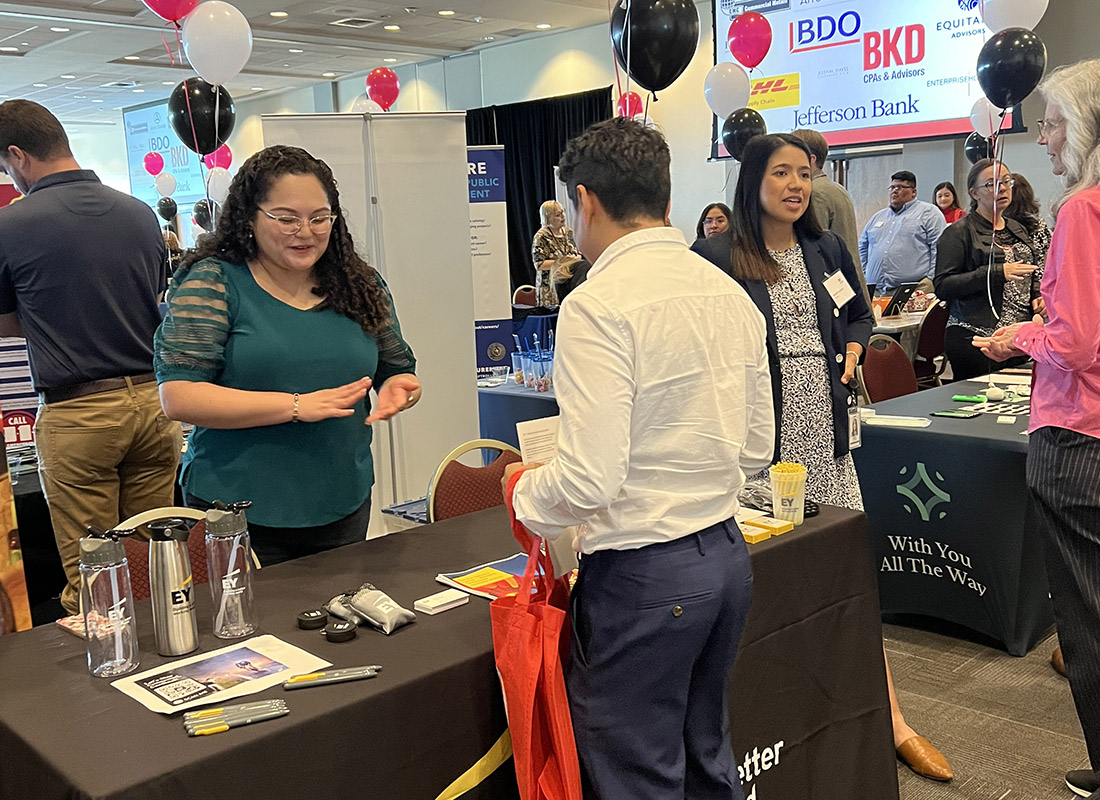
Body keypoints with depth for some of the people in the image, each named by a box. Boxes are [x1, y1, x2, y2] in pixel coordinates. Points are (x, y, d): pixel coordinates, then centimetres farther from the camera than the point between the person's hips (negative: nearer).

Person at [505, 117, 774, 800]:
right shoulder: (732, 293, 6)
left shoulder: (598, 305, -18)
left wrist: (525, 493, -3)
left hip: (643, 574, -8)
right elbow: (756, 450, 11)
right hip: (727, 553, 8)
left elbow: (590, 480, -22)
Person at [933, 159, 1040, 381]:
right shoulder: (960, 232, -4)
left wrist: (1037, 298, 7)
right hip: (974, 338, -6)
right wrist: (997, 272, -19)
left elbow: (1032, 274, 30)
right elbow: (942, 286, -13)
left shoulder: (1018, 230, 18)